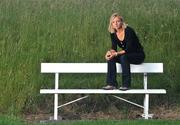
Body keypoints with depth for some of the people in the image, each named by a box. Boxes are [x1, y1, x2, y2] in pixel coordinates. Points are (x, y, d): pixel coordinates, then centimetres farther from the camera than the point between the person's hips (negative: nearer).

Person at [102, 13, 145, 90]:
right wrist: (110, 52, -26)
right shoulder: (113, 33, -3)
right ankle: (112, 84, -21)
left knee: (123, 57, -35)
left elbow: (128, 49, -28)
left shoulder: (128, 31, -23)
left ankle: (126, 84, -27)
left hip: (138, 55, -6)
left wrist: (116, 54, -36)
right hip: (126, 55, 7)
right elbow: (114, 48, -3)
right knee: (110, 57, -18)